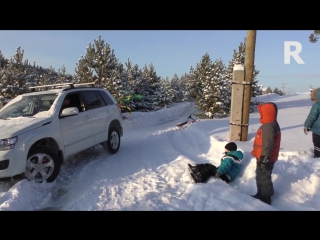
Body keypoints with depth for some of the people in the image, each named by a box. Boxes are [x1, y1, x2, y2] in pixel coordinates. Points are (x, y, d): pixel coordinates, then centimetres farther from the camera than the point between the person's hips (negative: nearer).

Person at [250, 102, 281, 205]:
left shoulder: (269, 127, -25)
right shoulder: (270, 124, 10)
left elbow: (268, 145, -28)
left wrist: (264, 158, -25)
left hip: (265, 159, -11)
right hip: (263, 157, 11)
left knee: (263, 177, 3)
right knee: (260, 176, 21)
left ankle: (265, 197, 17)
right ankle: (261, 194, 34)